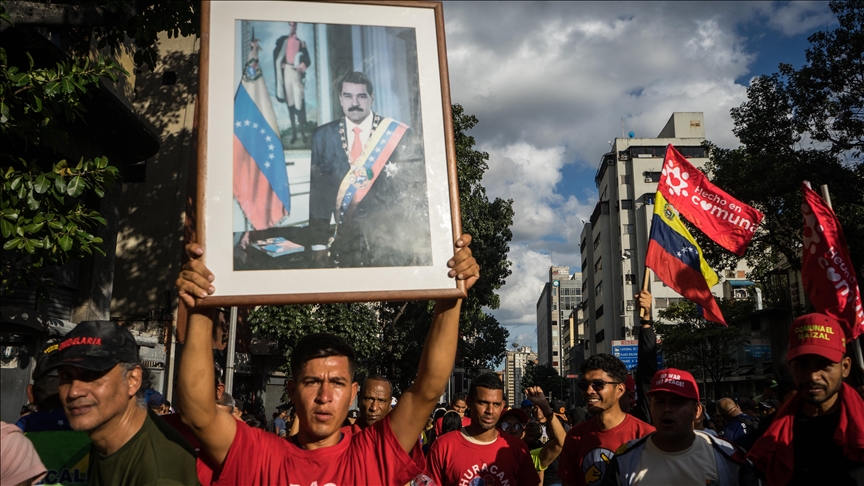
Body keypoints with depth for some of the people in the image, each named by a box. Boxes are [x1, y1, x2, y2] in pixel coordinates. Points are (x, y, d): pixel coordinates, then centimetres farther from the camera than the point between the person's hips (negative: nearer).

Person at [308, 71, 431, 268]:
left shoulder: (401, 135, -5)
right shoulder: (323, 136, 2)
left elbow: (415, 192, -4)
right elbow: (319, 190, 3)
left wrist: (417, 244, -9)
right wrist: (319, 243, -1)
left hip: (393, 239, -2)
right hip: (348, 239, 2)